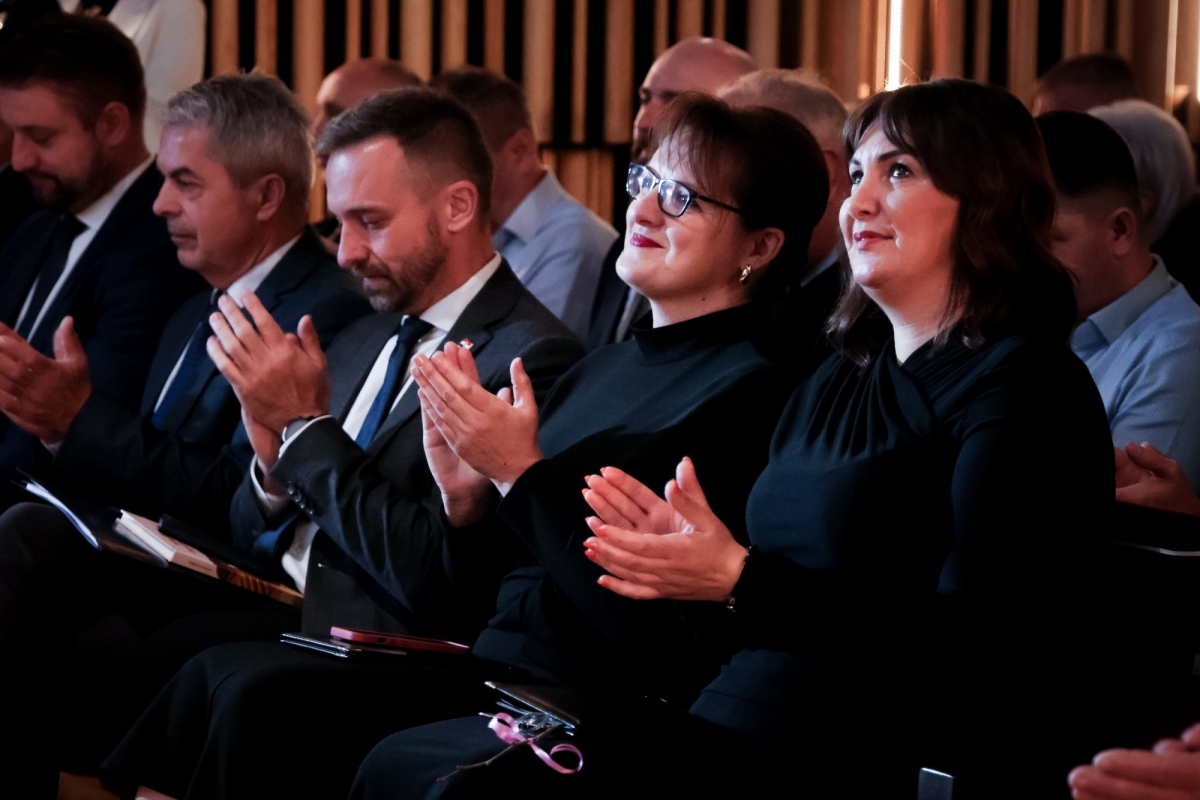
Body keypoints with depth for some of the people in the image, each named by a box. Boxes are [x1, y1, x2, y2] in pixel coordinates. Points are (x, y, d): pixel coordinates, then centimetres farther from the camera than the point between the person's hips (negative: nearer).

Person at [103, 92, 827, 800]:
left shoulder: (741, 391, -10)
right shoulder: (603, 370, 18)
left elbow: (652, 633, -19)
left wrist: (520, 470, -17)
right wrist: (464, 496, -3)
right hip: (493, 660, 9)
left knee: (265, 700, -21)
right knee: (219, 672, -4)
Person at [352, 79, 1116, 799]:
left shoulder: (1025, 387, -5)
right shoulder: (838, 383, 21)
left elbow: (966, 644, -16)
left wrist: (738, 578, -16)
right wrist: (686, 551, 1)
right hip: (737, 733, 9)